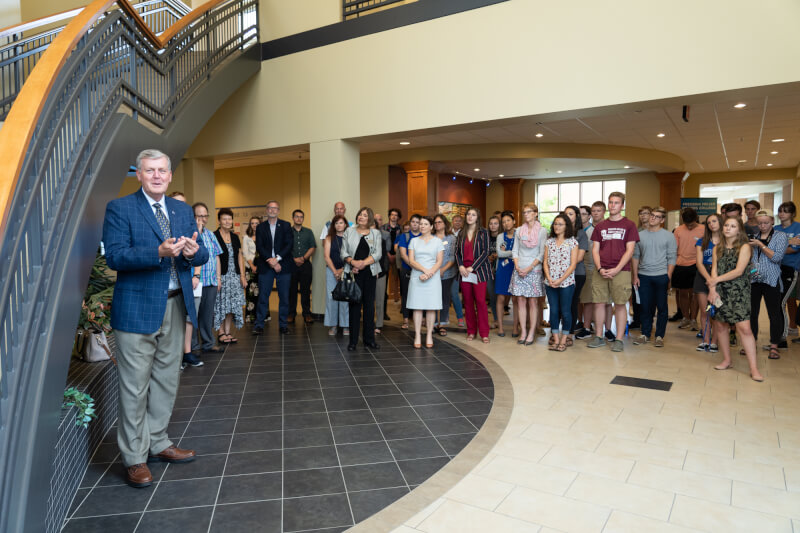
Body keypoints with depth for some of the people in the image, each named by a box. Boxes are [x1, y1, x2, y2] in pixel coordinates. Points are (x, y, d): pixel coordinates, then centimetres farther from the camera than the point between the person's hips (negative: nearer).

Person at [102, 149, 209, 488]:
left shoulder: (183, 210, 12)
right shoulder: (119, 208, -3)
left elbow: (202, 255, 8)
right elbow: (114, 255, -15)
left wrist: (193, 252, -16)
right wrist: (158, 252, -28)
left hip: (176, 306, 6)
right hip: (138, 309, -6)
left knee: (166, 380, 16)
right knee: (135, 386, 2)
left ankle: (157, 443, 32)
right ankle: (134, 458, 16)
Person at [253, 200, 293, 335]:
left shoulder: (286, 226, 7)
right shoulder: (260, 227, 9)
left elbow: (289, 245, -2)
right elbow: (259, 247, 0)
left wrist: (277, 258, -14)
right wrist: (270, 261, -12)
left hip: (283, 266, 0)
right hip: (265, 267, 0)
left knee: (284, 297, 3)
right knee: (263, 297, 0)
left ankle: (283, 325, 13)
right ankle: (259, 325, 6)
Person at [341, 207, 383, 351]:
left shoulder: (376, 233, 10)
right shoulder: (349, 231, 10)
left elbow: (377, 254, 0)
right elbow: (344, 252, 3)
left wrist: (363, 263, -13)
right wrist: (353, 262, -14)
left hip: (369, 272, 1)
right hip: (353, 273, -1)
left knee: (369, 305, 4)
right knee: (354, 305, -2)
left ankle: (369, 339, 13)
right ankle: (353, 340, 5)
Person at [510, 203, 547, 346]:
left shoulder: (542, 231, -1)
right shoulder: (519, 230, 9)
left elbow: (542, 254, -5)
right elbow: (514, 250, 9)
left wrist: (529, 268, -13)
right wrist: (517, 267, -6)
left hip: (534, 270, -3)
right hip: (519, 269, 3)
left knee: (532, 302, 0)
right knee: (520, 301, 2)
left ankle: (532, 333, 6)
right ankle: (523, 332, 9)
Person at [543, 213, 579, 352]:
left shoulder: (572, 241, -1)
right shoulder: (549, 242, 10)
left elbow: (573, 264, -6)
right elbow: (545, 261, 8)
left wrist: (560, 280, -13)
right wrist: (549, 278, -7)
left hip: (566, 282, -3)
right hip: (550, 283, 3)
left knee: (565, 311, 2)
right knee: (553, 311, 6)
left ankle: (563, 340, 11)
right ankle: (555, 339, 14)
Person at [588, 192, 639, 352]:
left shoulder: (629, 225, 4)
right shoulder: (600, 226, 13)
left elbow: (629, 250, -3)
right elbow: (595, 250, 10)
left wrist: (616, 269, -13)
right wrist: (600, 268, -6)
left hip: (621, 271, -3)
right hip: (600, 271, 3)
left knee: (619, 304, 0)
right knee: (598, 303, 4)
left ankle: (619, 339, 9)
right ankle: (599, 337, 15)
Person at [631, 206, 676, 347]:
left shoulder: (668, 236, 2)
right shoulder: (640, 235, 8)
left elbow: (672, 258, 0)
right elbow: (635, 256, 10)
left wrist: (668, 277, -7)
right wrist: (635, 276, 4)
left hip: (661, 276, -2)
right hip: (643, 276, 2)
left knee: (662, 307, 3)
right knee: (645, 306, 7)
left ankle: (659, 336, 12)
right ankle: (645, 334, 17)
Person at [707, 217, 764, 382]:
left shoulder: (744, 247, -2)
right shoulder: (717, 249, 11)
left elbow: (738, 271, -10)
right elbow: (714, 270, 5)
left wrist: (716, 280, -8)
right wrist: (712, 289, -8)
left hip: (738, 293, -4)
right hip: (720, 292, 4)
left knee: (744, 327, -11)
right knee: (720, 325, 6)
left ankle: (754, 368, -8)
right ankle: (727, 360, 22)